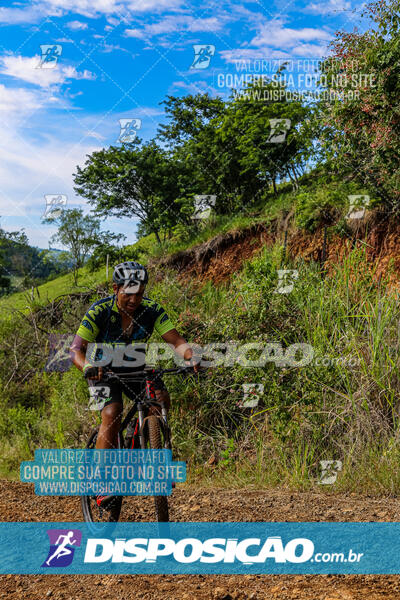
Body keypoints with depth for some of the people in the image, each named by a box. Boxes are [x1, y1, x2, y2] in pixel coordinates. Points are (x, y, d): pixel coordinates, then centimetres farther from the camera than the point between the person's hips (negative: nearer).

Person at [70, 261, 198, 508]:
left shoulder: (151, 310, -17)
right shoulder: (100, 311, -23)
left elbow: (177, 341, -21)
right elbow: (76, 349, -28)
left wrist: (191, 355, -43)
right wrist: (87, 368, -49)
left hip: (135, 369, 3)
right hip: (103, 371, -3)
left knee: (161, 398, -22)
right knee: (113, 413, -27)